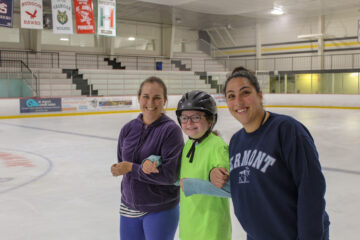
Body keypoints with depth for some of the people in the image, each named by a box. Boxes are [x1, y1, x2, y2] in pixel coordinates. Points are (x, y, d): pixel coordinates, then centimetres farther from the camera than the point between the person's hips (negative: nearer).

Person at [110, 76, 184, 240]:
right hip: (129, 207, 5)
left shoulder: (171, 130, -15)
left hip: (160, 211, -4)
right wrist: (145, 168, -14)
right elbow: (121, 163, 6)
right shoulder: (128, 128, 0)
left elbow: (170, 174, -19)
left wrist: (132, 168, -17)